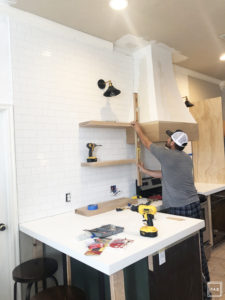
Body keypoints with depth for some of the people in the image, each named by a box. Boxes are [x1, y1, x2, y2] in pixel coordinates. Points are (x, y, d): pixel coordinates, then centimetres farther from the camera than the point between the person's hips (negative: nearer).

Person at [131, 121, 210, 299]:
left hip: (179, 209, -8)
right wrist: (144, 170, 25)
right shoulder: (187, 158, 11)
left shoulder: (167, 155, -12)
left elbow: (147, 143, 5)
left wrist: (138, 129, 22)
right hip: (194, 204, 8)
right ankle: (204, 283, 27)